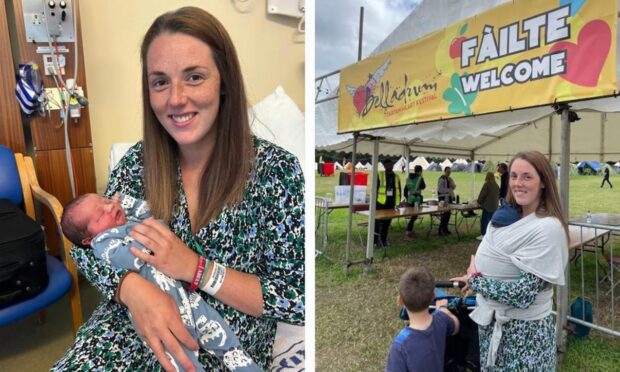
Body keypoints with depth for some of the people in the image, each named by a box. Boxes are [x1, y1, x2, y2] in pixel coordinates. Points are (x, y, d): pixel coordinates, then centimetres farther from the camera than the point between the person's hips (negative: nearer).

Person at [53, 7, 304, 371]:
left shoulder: (276, 169, -17)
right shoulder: (139, 160, -5)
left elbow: (300, 300, -15)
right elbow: (86, 245, 2)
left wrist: (194, 267, -21)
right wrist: (133, 287, -20)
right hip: (133, 326, 4)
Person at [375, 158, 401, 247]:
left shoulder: (396, 177, 10)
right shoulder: (380, 175, -3)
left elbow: (398, 190, 15)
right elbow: (375, 188, -4)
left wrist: (398, 202, 10)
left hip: (391, 204, 4)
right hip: (381, 203, -4)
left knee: (387, 223, 11)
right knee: (378, 222, -1)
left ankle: (383, 240, 23)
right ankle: (375, 241, 8)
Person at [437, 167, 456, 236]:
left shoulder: (450, 179, 14)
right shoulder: (441, 179, -9)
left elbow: (454, 187, 10)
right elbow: (440, 189, -17)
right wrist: (448, 190, -23)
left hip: (449, 197, 8)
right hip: (443, 198, -8)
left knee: (448, 213, 9)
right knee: (444, 214, -11)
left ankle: (445, 228, 18)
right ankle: (441, 230, -5)